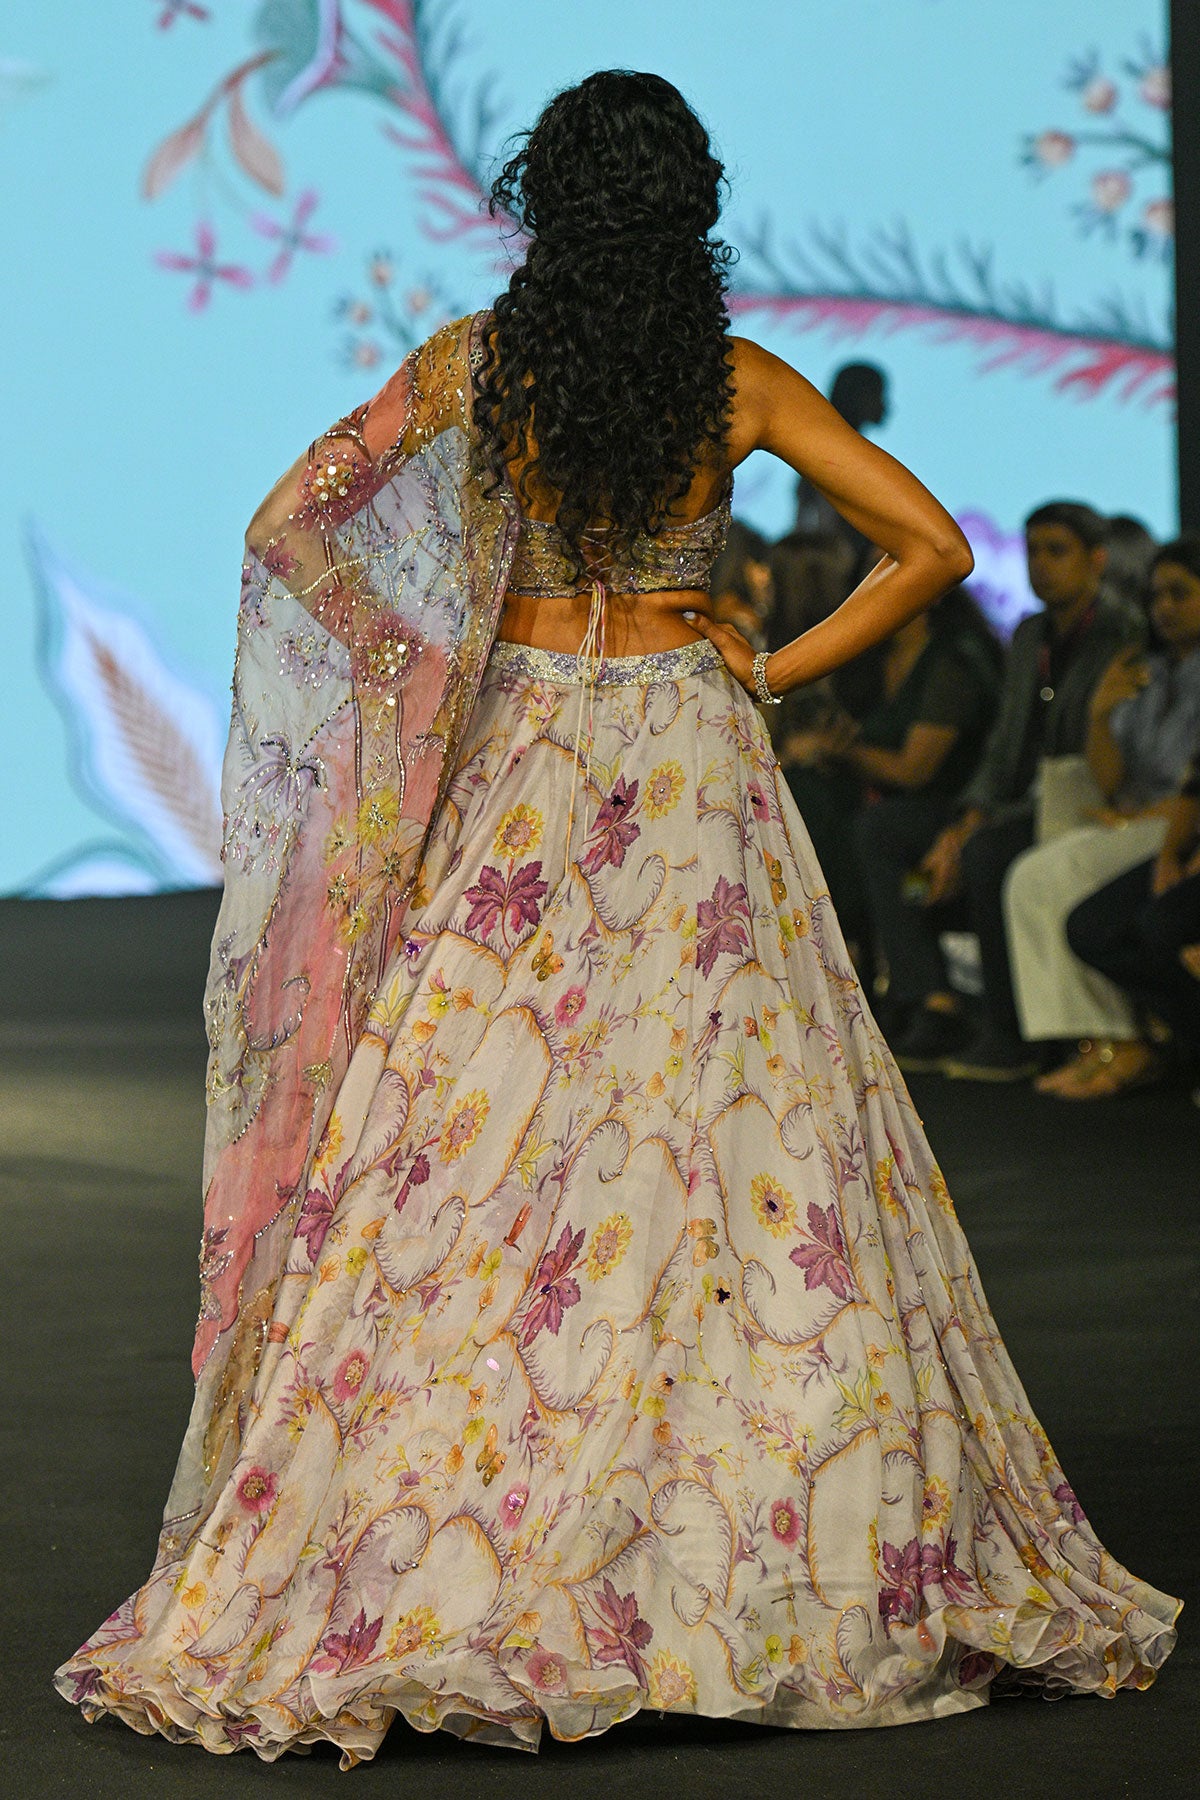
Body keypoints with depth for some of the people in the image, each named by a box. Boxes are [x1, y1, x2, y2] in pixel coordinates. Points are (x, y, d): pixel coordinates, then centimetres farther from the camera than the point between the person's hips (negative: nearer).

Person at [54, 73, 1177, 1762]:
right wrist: (780, 668, 4)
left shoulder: (471, 362, -3)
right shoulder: (742, 382, -2)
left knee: (468, 1162, -1)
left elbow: (288, 522, -2)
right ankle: (831, 1567, 9)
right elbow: (933, 546, -2)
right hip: (693, 775, 1)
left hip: (517, 777, -1)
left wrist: (415, 666, 5)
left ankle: (407, 1580, -2)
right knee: (749, 1155, 5)